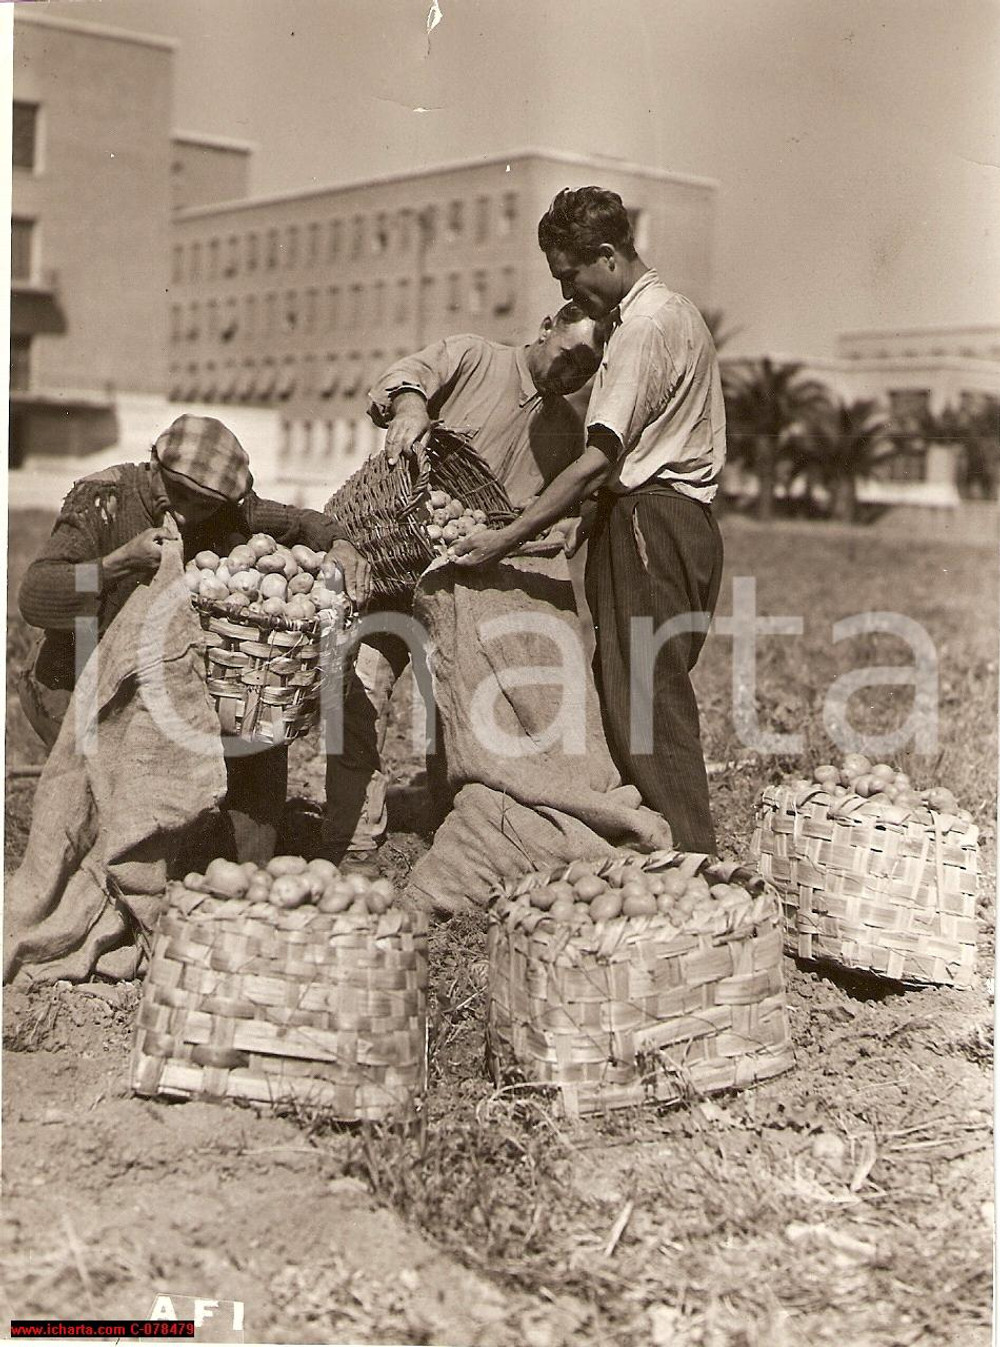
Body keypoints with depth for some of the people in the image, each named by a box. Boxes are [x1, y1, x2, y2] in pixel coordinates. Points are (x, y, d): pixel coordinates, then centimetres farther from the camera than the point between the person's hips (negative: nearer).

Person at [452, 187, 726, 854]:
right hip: (685, 522, 10)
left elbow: (597, 462, -21)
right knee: (655, 694, 11)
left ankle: (686, 855, -3)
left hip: (648, 523, -10)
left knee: (642, 697, -7)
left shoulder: (644, 328, -14)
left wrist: (504, 540, -20)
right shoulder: (678, 310, 19)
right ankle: (691, 851, 16)